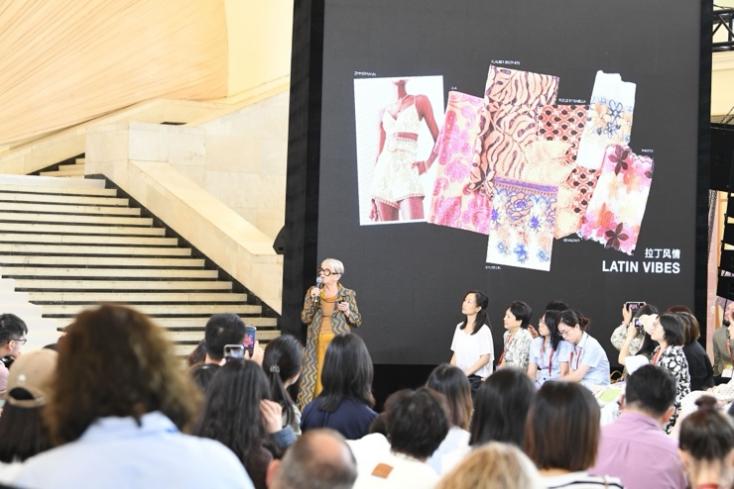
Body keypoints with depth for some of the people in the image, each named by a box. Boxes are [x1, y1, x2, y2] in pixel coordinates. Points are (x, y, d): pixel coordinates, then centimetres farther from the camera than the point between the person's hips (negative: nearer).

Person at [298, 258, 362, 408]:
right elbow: (305, 318, 0)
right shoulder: (313, 292, 6)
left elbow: (358, 321, 4)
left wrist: (348, 312, -15)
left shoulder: (348, 294, 1)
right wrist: (312, 300, -12)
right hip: (317, 344, 2)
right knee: (314, 378, -1)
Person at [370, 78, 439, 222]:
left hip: (407, 170, -4)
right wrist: (372, 199, 13)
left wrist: (427, 164, -12)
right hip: (384, 173, 4)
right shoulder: (385, 112, 18)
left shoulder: (420, 101, 9)